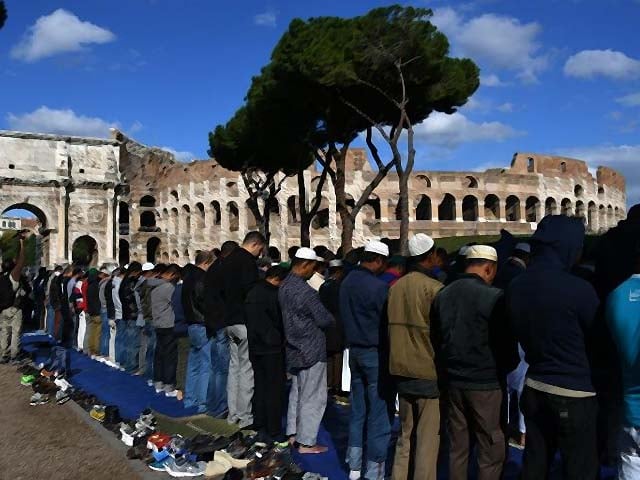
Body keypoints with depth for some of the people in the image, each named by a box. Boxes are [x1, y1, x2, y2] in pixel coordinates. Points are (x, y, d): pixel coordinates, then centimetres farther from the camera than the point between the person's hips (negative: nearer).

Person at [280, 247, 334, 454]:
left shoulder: (284, 286, 5)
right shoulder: (306, 292, -23)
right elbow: (324, 320, -16)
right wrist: (332, 319, 5)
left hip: (295, 347, 9)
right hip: (312, 349, -9)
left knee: (296, 392, 19)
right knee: (313, 396, 1)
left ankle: (293, 433, 29)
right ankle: (306, 442, 8)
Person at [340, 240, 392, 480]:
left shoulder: (347, 281, 6)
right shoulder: (379, 286, -19)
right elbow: (388, 321, -16)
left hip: (355, 350, 8)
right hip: (376, 354, -8)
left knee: (358, 410, 17)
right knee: (380, 414, 2)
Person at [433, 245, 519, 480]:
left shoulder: (443, 294, 6)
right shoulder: (494, 297, -14)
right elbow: (507, 342, -7)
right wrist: (508, 365, 12)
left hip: (453, 380, 6)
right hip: (486, 383, -6)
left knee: (457, 447, 14)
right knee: (492, 451, 4)